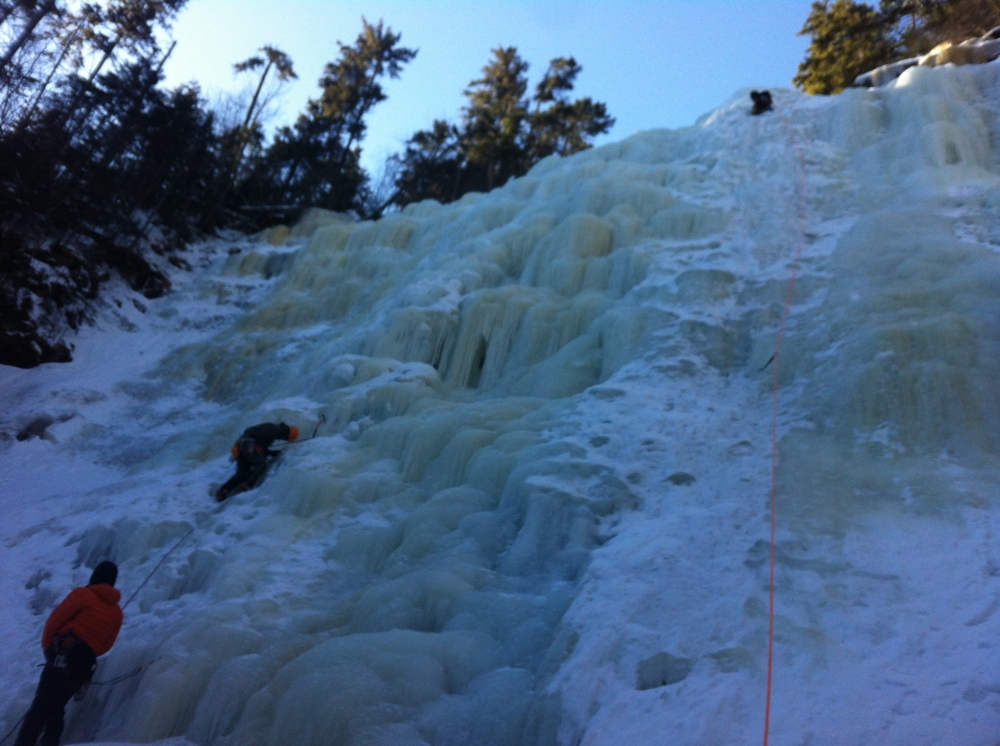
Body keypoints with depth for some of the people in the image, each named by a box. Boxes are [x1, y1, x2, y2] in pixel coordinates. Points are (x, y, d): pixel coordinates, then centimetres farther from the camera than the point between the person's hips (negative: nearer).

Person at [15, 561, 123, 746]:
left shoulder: (83, 594, 4)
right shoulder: (117, 613, 19)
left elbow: (55, 619, -2)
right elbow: (106, 645, 20)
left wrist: (47, 646, 10)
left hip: (64, 654, -5)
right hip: (85, 664, 5)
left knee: (40, 706, -8)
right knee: (56, 708, 17)